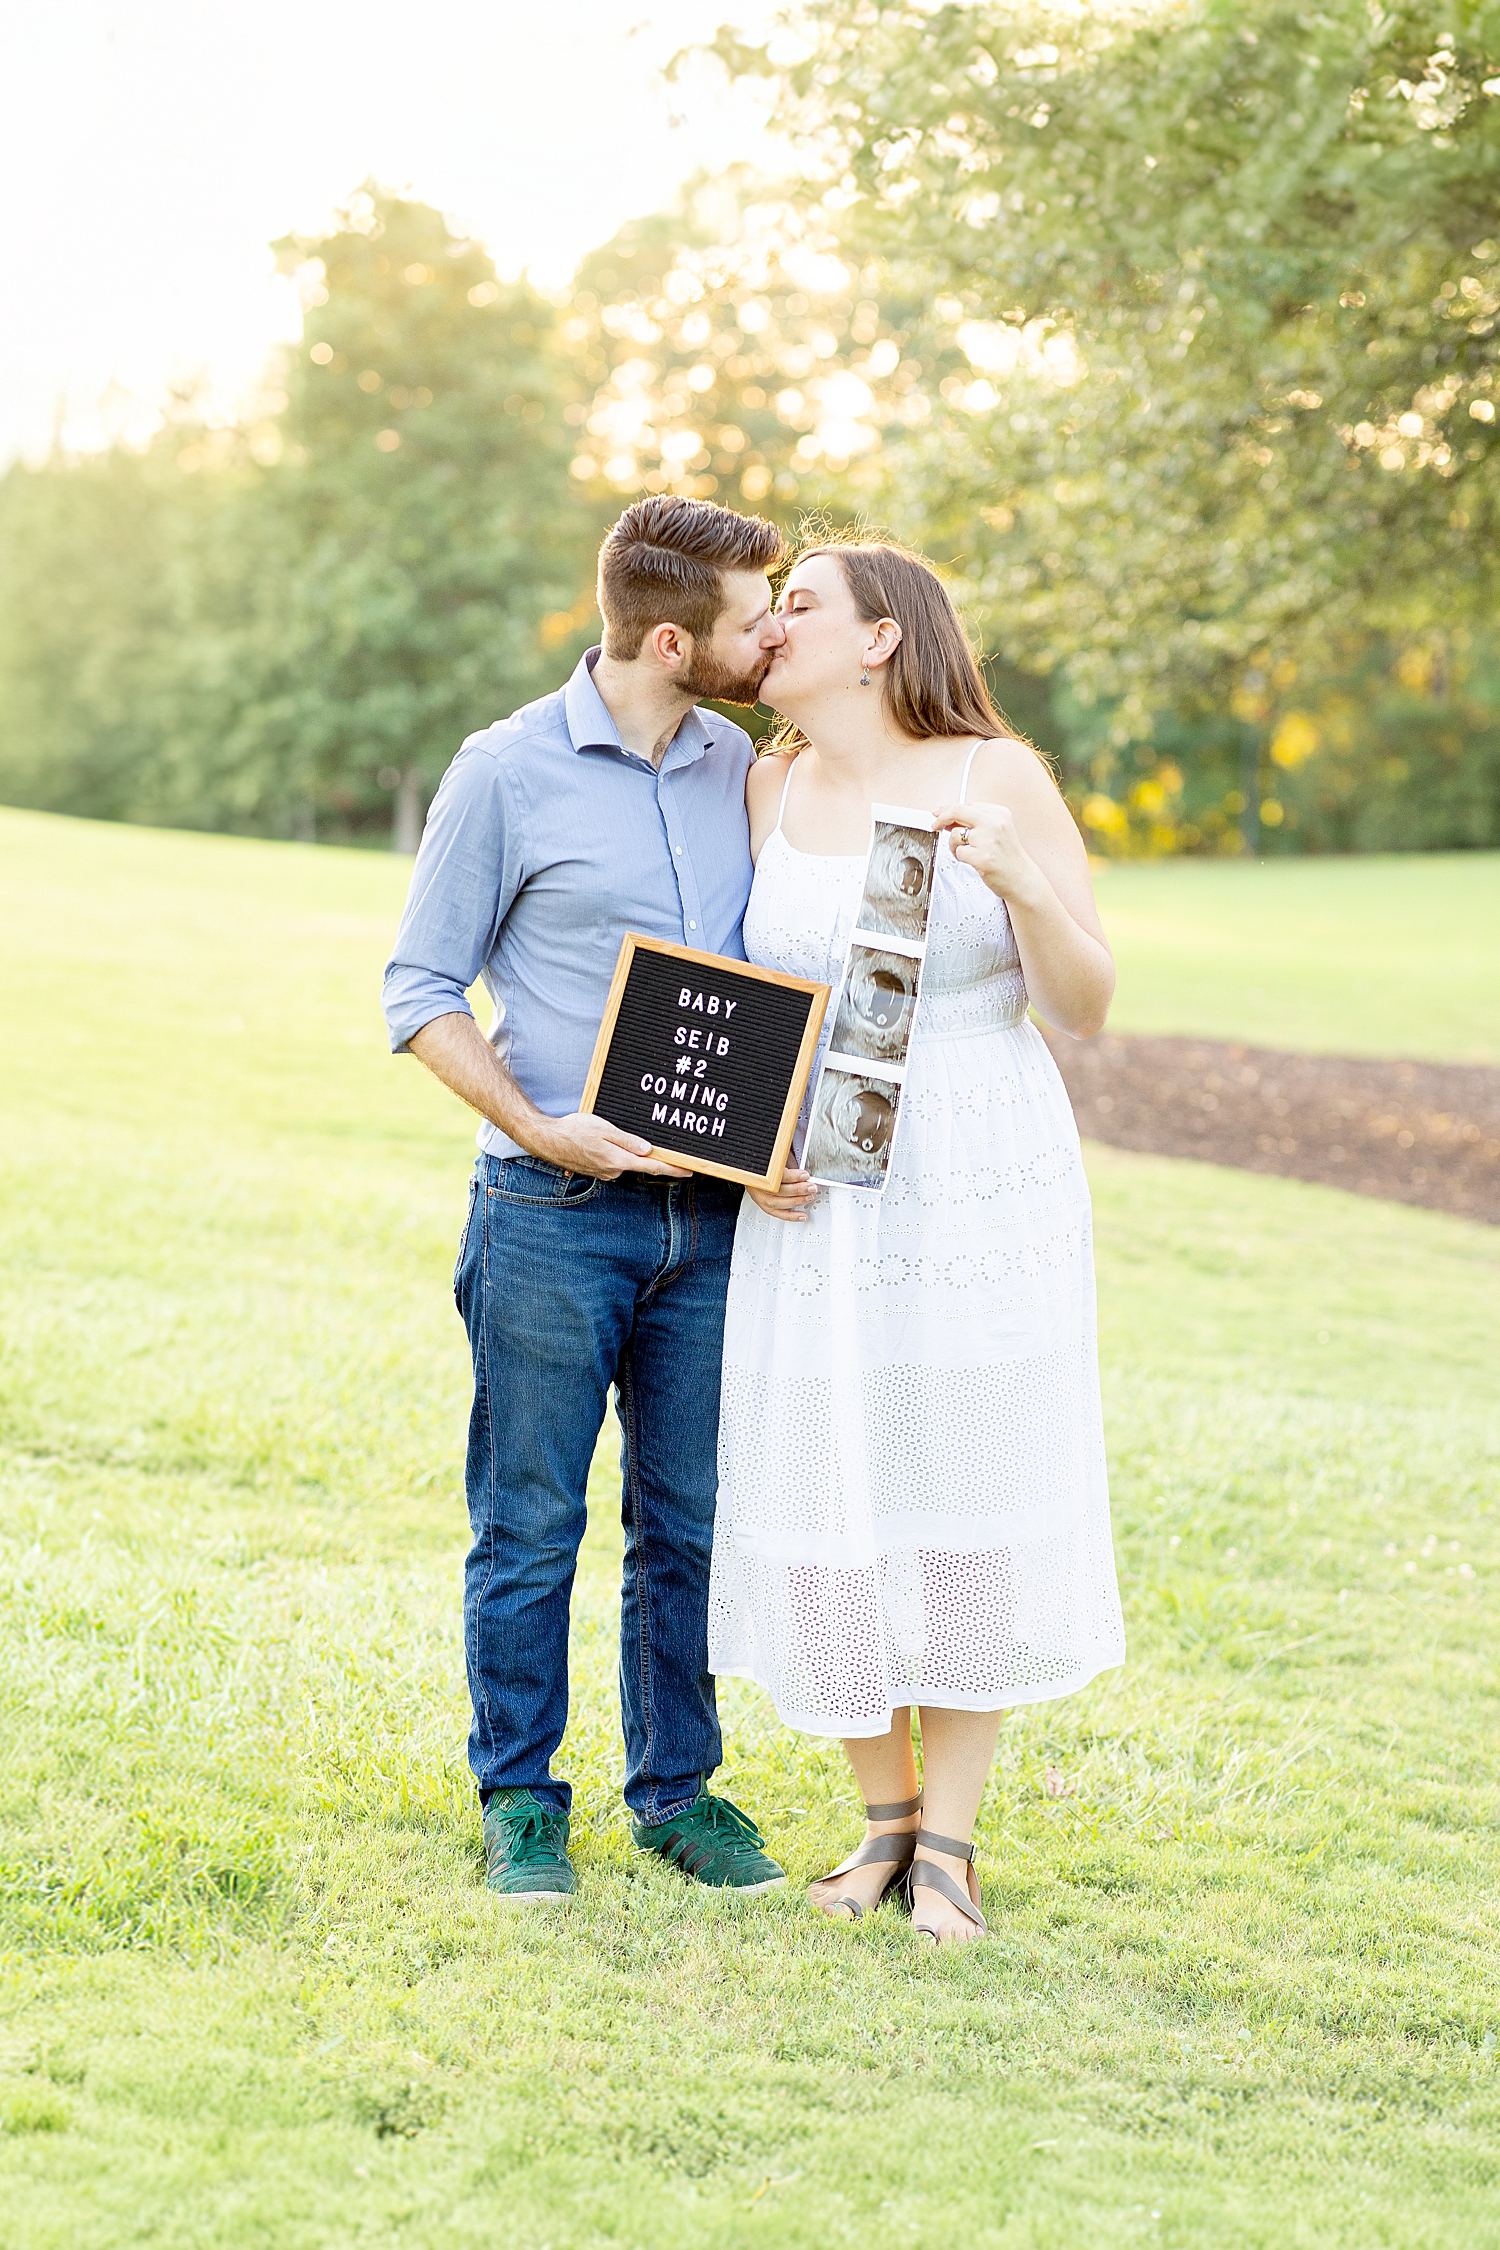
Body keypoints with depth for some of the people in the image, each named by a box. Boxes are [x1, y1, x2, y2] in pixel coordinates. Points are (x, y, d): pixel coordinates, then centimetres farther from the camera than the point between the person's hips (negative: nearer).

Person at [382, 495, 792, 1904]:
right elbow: (421, 992, -3)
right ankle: (519, 1802, 17)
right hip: (552, 1210, -4)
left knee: (689, 1524, 10)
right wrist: (541, 1129, -15)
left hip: (709, 1208, 4)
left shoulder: (739, 768, 10)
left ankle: (677, 1788, 24)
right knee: (530, 1525, 3)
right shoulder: (508, 773, -5)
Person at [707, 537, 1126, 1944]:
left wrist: (1022, 889, -24)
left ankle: (949, 1843, 18)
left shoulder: (999, 778, -5)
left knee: (969, 1503, 3)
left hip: (987, 1194, -3)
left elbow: (1087, 1009, -6)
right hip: (817, 1208, 3)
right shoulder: (768, 787, 5)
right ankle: (884, 1817, 24)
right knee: (823, 1508, 4)